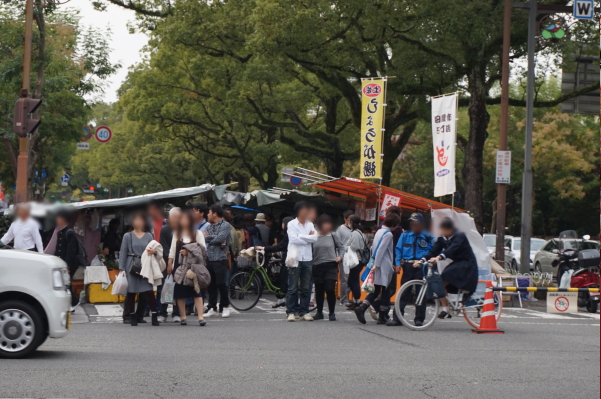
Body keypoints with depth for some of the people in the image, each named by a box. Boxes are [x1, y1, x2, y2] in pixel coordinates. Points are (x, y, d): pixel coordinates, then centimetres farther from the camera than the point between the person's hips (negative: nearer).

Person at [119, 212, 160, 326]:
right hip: (131, 266, -1)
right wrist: (122, 269, -4)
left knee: (149, 291, -10)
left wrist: (154, 251, -11)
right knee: (131, 292, 2)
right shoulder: (128, 236, 5)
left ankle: (154, 316, -7)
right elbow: (123, 253, 3)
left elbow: (153, 249, 14)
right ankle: (132, 316, 13)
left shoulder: (148, 236, 12)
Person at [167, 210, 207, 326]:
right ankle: (183, 317, 10)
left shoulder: (197, 233, 2)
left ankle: (200, 317, -13)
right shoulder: (177, 234, 14)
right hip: (179, 264, 3)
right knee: (179, 291, 2)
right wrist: (170, 264, 6)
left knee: (196, 290, -10)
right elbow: (172, 250, 13)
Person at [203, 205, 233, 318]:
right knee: (211, 284, 6)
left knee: (220, 283, -8)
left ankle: (225, 306, 7)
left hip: (220, 259, -6)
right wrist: (215, 239, -8)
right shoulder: (210, 226, 19)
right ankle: (212, 308, 11)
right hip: (209, 259, 6)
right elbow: (204, 237, 7)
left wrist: (208, 237, -2)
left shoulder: (225, 225, -2)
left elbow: (219, 238, -14)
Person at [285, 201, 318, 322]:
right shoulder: (292, 224, -1)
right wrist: (308, 237, -5)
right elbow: (294, 240, -14)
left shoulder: (310, 224, 13)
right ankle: (291, 312, 2)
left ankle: (304, 312, 10)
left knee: (306, 288, 5)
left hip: (307, 259, 4)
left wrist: (301, 236, -8)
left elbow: (315, 238, -1)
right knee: (293, 288, -3)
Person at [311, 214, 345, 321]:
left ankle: (332, 313, 1)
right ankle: (319, 312, 22)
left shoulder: (333, 236, 3)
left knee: (330, 289, -12)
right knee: (319, 291, 8)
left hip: (331, 265, -1)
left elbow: (341, 246, 15)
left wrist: (340, 256, -2)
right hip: (317, 266, 1)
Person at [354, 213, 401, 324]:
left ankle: (362, 308, -10)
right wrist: (376, 265, -21)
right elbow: (381, 250, -20)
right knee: (385, 291, 2)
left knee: (376, 290, 10)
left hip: (377, 266, 8)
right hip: (384, 268, -8)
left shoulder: (379, 232, 15)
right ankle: (382, 317, 5)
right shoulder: (388, 234, -12)